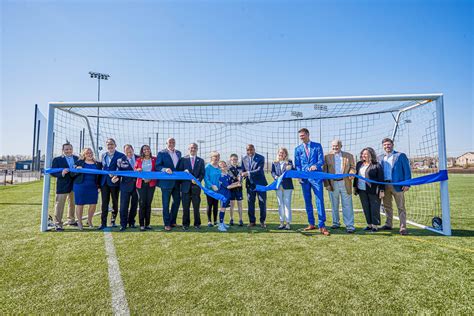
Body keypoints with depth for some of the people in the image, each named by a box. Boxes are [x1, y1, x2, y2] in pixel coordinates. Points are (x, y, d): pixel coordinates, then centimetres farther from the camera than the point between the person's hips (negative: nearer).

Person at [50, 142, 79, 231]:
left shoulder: (77, 158, 7)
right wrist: (61, 173, -25)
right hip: (62, 186, -5)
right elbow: (52, 172, -8)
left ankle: (71, 220, 34)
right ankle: (58, 224, 7)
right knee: (59, 205, -1)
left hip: (74, 185, 5)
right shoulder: (57, 159, -4)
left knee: (73, 203, 18)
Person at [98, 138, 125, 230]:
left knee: (115, 202, 8)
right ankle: (103, 223, 9)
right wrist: (99, 183, 9)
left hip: (114, 182, -3)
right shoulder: (103, 155, 13)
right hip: (104, 182, 4)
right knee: (104, 202, 4)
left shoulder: (120, 155, -4)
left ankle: (113, 221, 23)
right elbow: (100, 168, 14)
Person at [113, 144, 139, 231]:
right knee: (124, 205, -2)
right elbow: (119, 171, 2)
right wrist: (116, 177, -17)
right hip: (125, 185, -2)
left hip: (137, 185, 2)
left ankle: (131, 222, 25)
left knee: (134, 205, 11)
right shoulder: (121, 160, 1)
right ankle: (123, 224, 8)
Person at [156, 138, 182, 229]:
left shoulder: (178, 153, 12)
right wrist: (165, 169, -25)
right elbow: (157, 166, -9)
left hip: (176, 182, 5)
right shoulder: (162, 153, -3)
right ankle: (167, 224, 15)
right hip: (166, 182, -5)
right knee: (166, 203, 3)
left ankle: (172, 221, 27)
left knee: (177, 201, 11)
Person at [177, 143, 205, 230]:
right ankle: (185, 224, 17)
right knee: (185, 207, 5)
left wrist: (198, 180, -12)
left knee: (196, 207, 6)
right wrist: (184, 172, -16)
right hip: (186, 186, 0)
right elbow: (179, 171, 4)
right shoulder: (183, 159, 8)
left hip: (196, 186, 0)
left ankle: (197, 224, 18)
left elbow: (202, 173, 5)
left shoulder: (201, 160, 10)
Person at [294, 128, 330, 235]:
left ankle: (322, 225, -1)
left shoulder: (317, 146, 6)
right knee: (307, 201, 8)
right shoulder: (298, 149, 12)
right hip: (304, 178, 3)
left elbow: (321, 160, -1)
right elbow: (297, 164, 9)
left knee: (320, 200, -7)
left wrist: (316, 166, -23)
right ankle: (311, 224, 19)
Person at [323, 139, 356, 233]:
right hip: (332, 184, 1)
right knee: (334, 205, 11)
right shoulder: (327, 157, 6)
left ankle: (350, 225, 5)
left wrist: (351, 174, -16)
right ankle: (336, 223, 25)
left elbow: (353, 167, 7)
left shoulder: (349, 156, 9)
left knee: (347, 205, -1)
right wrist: (327, 184, -5)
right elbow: (325, 171, 3)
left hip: (345, 183, 0)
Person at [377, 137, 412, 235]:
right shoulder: (380, 158, 13)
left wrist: (407, 184, -11)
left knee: (401, 207, 0)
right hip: (384, 185, 4)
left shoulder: (400, 155, 1)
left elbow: (407, 170, -3)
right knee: (387, 206, 13)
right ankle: (388, 225, 24)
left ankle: (403, 227, 5)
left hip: (397, 185, -4)